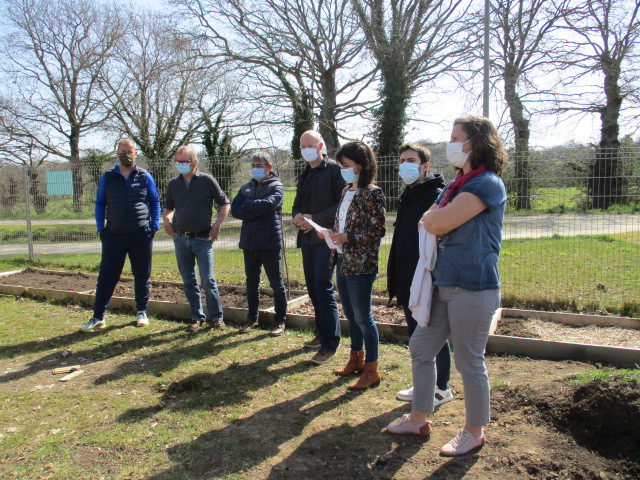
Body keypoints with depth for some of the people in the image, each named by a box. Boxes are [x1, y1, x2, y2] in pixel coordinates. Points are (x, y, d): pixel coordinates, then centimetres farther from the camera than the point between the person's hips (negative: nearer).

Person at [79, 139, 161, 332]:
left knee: (142, 276, 8)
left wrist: (154, 226, 2)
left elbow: (155, 202, 12)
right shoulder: (107, 177, 7)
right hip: (114, 235, 0)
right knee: (107, 277, 1)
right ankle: (98, 317, 7)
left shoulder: (145, 177, 5)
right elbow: (100, 204, 13)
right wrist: (100, 228, 4)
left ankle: (142, 312, 23)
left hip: (141, 236, 0)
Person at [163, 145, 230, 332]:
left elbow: (224, 204, 1)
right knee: (188, 281, 8)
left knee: (208, 280, -5)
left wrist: (217, 225, -8)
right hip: (181, 239, 4)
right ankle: (197, 317, 19)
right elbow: (168, 207, 22)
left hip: (203, 239, -4)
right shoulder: (173, 184, 8)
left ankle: (216, 317, 8)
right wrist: (166, 220, 2)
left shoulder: (207, 181, -3)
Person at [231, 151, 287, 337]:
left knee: (276, 283, 3)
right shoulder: (246, 187, 13)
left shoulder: (276, 186, -3)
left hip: (270, 242, -5)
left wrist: (247, 204, -7)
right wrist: (255, 214, -13)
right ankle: (252, 318, 28)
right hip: (249, 243, 6)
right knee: (251, 282, 15)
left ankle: (280, 321, 14)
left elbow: (268, 204, -21)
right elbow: (234, 209, 1)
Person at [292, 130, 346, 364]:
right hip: (307, 238, 8)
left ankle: (329, 344, -3)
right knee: (313, 289, 12)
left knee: (323, 289, -10)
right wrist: (297, 216, -2)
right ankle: (322, 334, 25)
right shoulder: (304, 175, 18)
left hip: (325, 238, -8)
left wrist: (315, 219, -17)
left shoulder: (334, 169, -6)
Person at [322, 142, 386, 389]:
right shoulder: (346, 192, 13)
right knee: (350, 315, 17)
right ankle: (356, 360, 32)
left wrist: (347, 237, -21)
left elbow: (378, 230, -15)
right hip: (343, 263, 8)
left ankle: (371, 370, 11)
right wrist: (330, 234, 0)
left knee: (363, 317, -1)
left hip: (361, 266, -8)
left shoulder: (372, 193, -12)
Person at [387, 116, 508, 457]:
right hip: (444, 284, 9)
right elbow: (428, 225, 11)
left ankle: (474, 432, 25)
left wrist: (433, 218, 0)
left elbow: (437, 222, -21)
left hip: (473, 288, -9)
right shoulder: (457, 184, 15)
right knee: (420, 348, 14)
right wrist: (440, 220, -8)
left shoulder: (488, 183, -15)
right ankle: (418, 419, 30)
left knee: (470, 363, 5)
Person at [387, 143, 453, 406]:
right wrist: (394, 280, 15)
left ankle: (442, 389, 21)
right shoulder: (406, 197, 13)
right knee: (415, 335, 16)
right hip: (408, 282, 8)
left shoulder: (437, 196, -14)